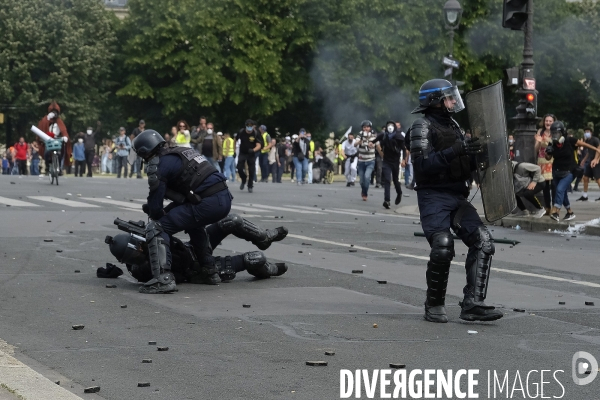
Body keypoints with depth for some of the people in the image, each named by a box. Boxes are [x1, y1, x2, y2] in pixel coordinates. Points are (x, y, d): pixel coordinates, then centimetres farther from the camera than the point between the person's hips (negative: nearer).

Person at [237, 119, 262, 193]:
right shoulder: (241, 132, -11)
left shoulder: (256, 133, -17)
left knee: (251, 171, -2)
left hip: (251, 154, -1)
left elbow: (259, 145, -21)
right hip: (242, 153, 1)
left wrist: (253, 150, -41)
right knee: (239, 168, -9)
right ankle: (243, 180, 22)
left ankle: (250, 186, 15)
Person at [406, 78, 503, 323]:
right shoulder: (422, 127, -5)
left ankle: (472, 304, -10)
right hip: (433, 197, -8)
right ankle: (434, 306, -1)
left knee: (483, 242, -8)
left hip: (457, 198, 8)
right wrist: (454, 152, -27)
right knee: (442, 248, -20)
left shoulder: (453, 126, 20)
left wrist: (478, 155, 6)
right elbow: (423, 164, -19)